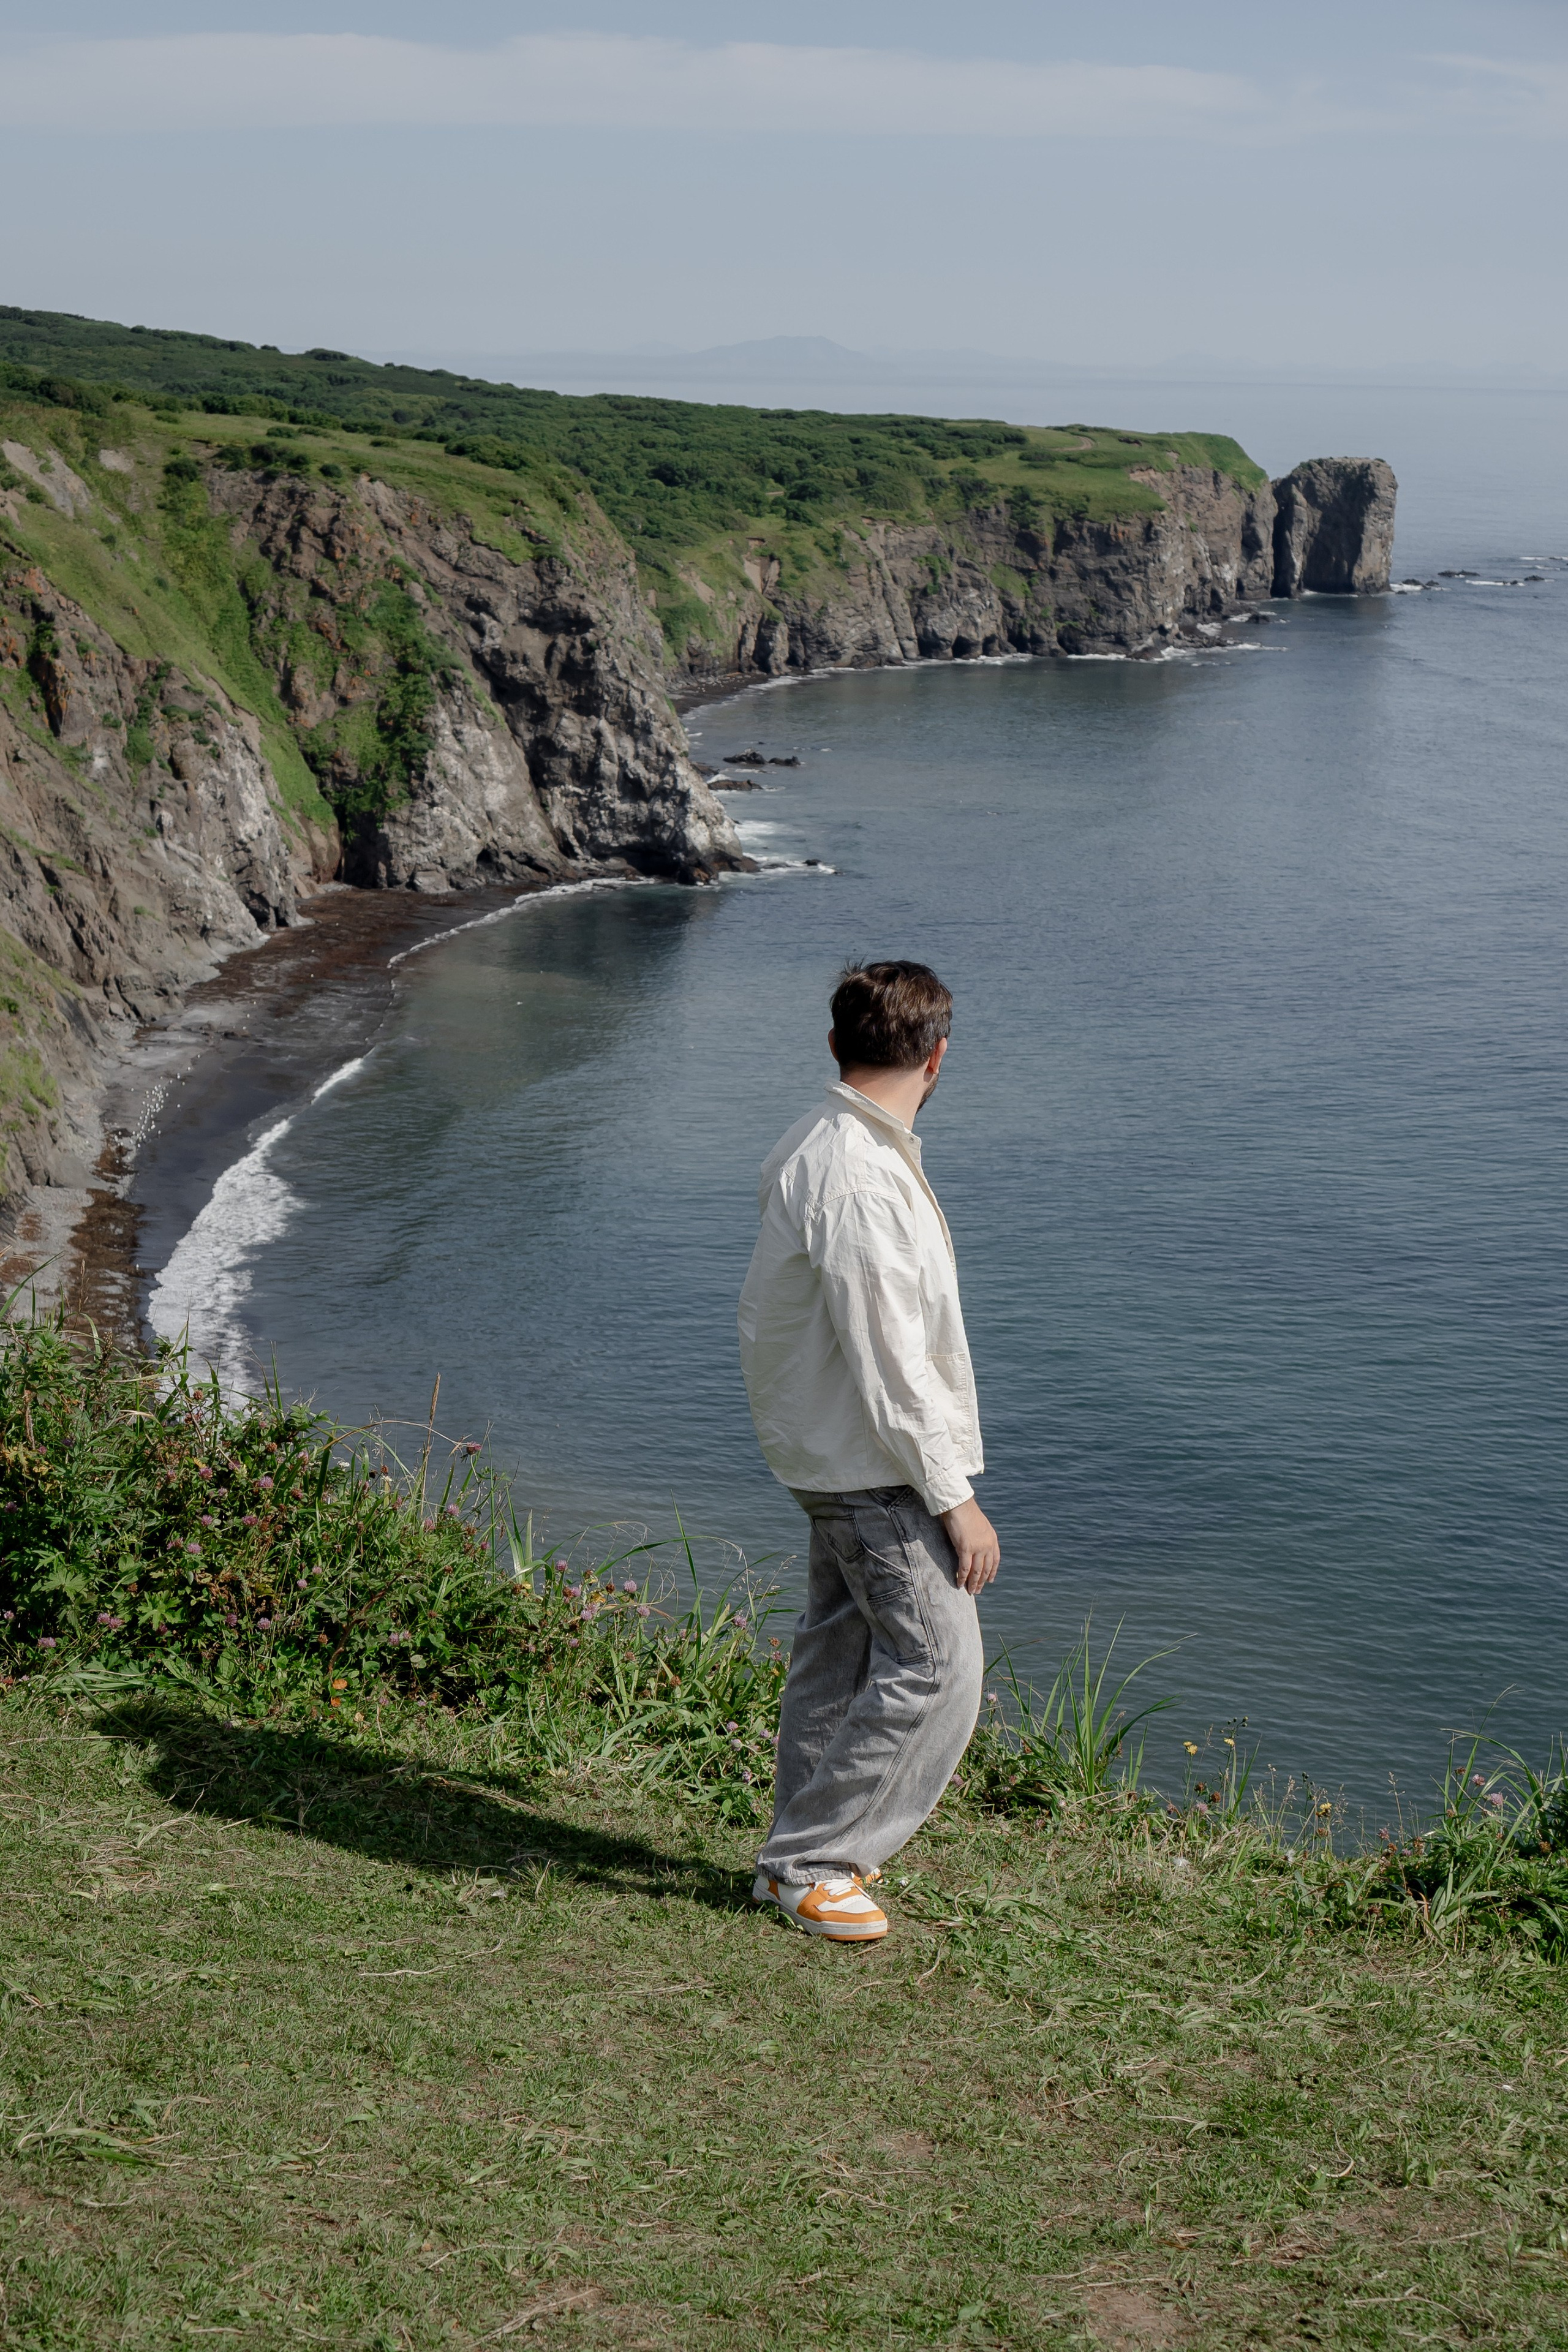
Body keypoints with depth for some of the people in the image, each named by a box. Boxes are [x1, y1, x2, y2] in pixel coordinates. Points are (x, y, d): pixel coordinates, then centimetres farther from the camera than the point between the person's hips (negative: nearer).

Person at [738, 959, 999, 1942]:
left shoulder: (816, 1149, 7)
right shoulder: (856, 1180, -26)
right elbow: (888, 1358, -25)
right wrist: (955, 1497, -20)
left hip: (835, 1451, 10)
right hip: (876, 1463, -10)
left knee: (842, 1645, 17)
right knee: (938, 1664, -7)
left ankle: (806, 1854, 28)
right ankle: (811, 1861, 2)